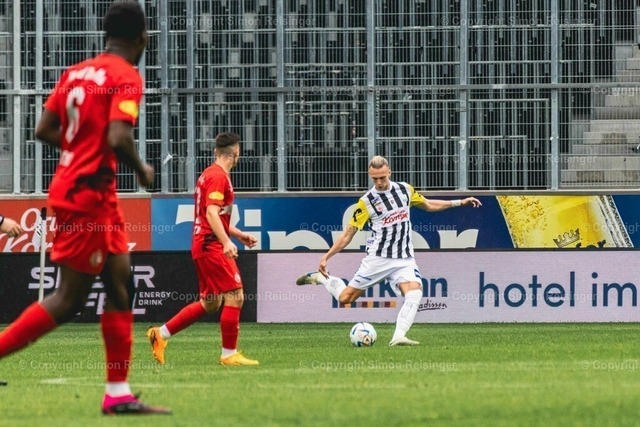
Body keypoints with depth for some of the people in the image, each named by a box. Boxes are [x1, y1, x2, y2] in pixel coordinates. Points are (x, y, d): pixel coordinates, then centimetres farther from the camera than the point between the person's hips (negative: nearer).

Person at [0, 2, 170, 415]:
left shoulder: (75, 73, 11)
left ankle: (119, 394, 9)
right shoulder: (126, 77, -12)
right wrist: (142, 171, -6)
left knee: (122, 284, 9)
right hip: (87, 197, -9)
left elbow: (44, 130, 10)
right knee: (70, 299, -4)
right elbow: (118, 138, -24)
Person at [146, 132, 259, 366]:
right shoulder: (219, 177, -12)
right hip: (212, 245, -10)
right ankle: (229, 354, -7)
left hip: (202, 245, 10)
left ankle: (161, 334, 15)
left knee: (210, 303, 14)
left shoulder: (209, 174, 18)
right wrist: (227, 242, -33)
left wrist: (240, 235, 28)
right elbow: (212, 213, -23)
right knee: (235, 296, -8)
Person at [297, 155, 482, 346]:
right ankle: (320, 278, 27)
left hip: (404, 259, 2)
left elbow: (428, 205, 21)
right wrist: (326, 256, -10)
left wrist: (459, 202, 17)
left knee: (415, 293, -25)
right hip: (377, 258, -2)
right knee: (346, 298, 0)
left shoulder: (405, 190, 3)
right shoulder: (367, 201, -8)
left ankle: (398, 337, -29)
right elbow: (348, 233, -4)